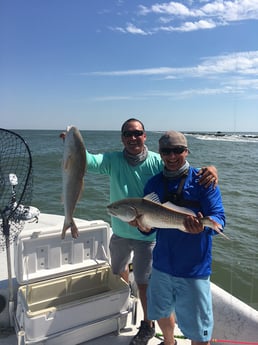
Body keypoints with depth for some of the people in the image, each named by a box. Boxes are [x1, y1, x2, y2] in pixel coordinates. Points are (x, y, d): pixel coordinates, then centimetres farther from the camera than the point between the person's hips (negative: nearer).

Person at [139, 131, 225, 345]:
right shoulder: (154, 183, 2)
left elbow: (219, 218, -16)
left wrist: (202, 228, -37)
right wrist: (144, 226, -16)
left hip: (194, 268, -4)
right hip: (162, 264, 5)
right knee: (161, 311, 25)